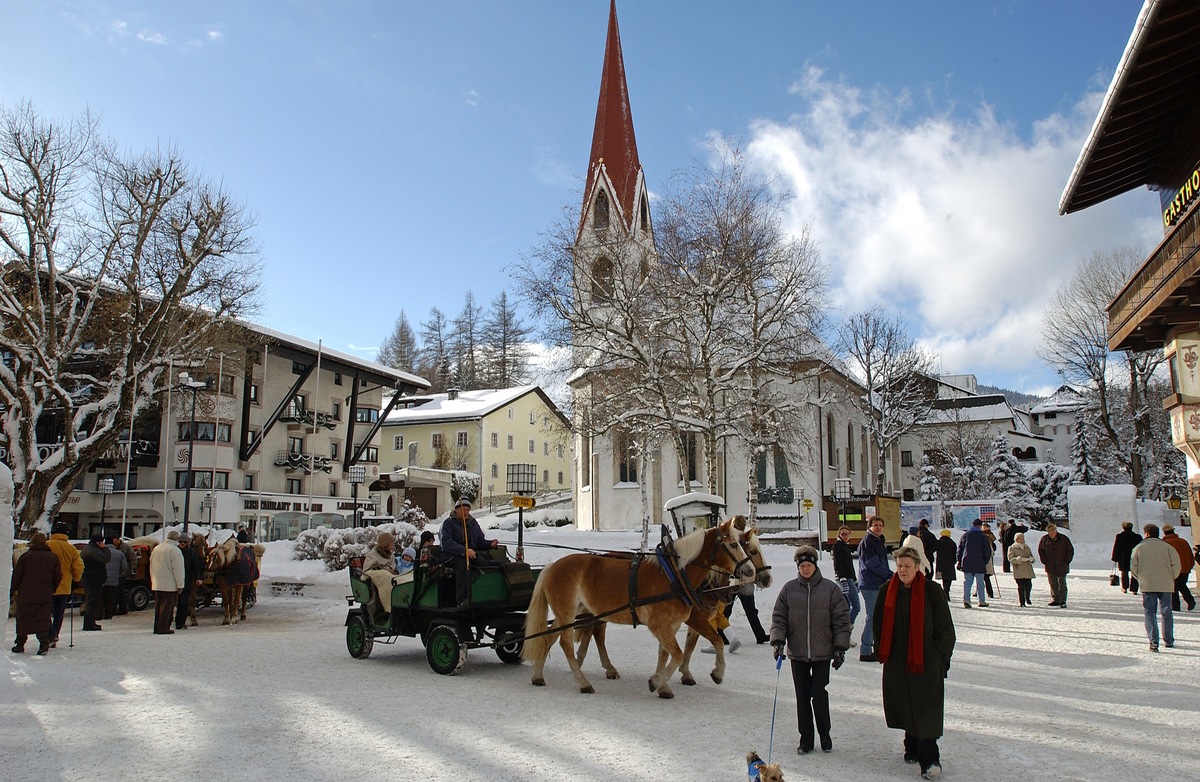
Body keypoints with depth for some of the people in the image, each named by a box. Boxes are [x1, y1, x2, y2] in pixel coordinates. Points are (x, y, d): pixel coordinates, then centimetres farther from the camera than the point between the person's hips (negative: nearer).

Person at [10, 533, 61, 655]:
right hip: (45, 595, 1)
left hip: (26, 595, -1)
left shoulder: (26, 556, -3)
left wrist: (11, 591, 6)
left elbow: (16, 575, -2)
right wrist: (51, 589, 18)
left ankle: (20, 644, 17)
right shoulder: (53, 557, 4)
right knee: (43, 618, 3)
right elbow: (58, 577, 5)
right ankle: (44, 641, -13)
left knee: (23, 618, 11)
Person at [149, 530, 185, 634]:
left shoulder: (156, 548, 12)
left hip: (156, 584, 8)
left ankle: (157, 627, 17)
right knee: (167, 606, -4)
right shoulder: (175, 550, -14)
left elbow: (152, 567, 20)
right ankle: (163, 628, -4)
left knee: (158, 605, 14)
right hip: (170, 585, -8)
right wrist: (180, 585, -11)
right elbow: (178, 569, -15)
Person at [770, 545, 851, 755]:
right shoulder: (789, 589, 1)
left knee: (819, 695, -1)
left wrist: (841, 648, -2)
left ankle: (825, 736, 21)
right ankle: (806, 738, 21)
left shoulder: (830, 589, -3)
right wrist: (778, 640, -8)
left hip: (822, 653, -2)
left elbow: (841, 620, 1)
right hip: (797, 653, 2)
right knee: (802, 697, 8)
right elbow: (778, 617, 5)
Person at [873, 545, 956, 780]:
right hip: (897, 663, 4)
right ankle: (913, 747, 31)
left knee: (926, 712, -4)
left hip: (927, 663, -4)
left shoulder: (932, 591, -7)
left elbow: (945, 630, -3)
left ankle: (929, 759, 0)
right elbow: (880, 626, 11)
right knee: (905, 707, 13)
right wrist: (882, 653, 7)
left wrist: (940, 659, -4)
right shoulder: (887, 592, 2)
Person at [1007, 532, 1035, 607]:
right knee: (1021, 587, -5)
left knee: (1028, 585, -2)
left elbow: (1031, 556, 18)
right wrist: (1020, 559, -22)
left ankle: (1027, 598, 27)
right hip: (1018, 571, -4)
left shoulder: (1027, 547, 18)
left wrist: (1031, 559, -7)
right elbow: (1010, 558, -8)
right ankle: (1022, 602, 4)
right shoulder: (1012, 548, 2)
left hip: (1028, 570, 4)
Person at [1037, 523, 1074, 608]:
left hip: (1062, 566, -2)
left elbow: (1070, 551, 2)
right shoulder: (1044, 539, -2)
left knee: (1062, 584, 0)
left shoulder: (1064, 539, -7)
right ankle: (1055, 600, 17)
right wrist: (1044, 561, 2)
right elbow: (1040, 550, 9)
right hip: (1050, 567, 2)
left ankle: (1063, 601, 3)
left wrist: (1066, 561, -4)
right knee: (1053, 584, 8)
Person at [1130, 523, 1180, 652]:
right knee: (1166, 612, 14)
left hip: (1147, 585, -1)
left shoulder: (1140, 547, 1)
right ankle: (1169, 640, 22)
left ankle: (1153, 641, -11)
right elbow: (1176, 564, -5)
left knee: (1150, 612, 2)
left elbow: (1133, 567, -1)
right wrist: (1171, 578, 10)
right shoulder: (1167, 546, 0)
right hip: (1165, 585, 1)